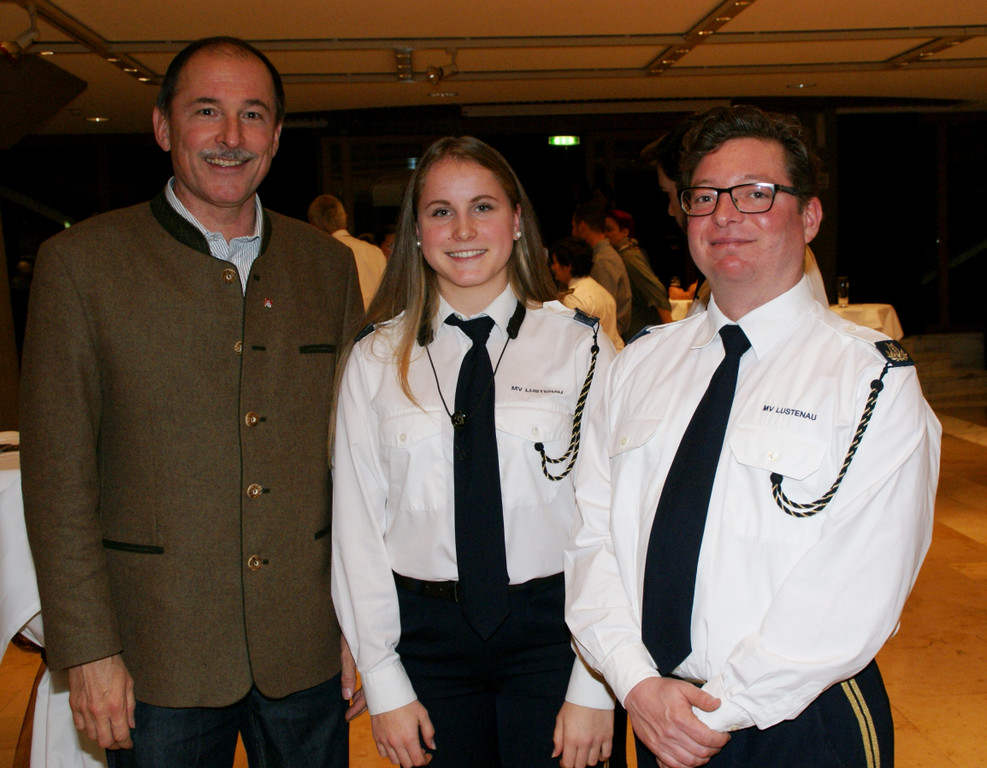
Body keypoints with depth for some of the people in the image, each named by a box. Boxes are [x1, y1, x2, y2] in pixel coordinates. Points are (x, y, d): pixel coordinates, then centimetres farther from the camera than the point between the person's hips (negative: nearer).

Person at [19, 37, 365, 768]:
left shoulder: (329, 264, 4)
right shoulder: (81, 261, -5)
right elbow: (57, 473, -5)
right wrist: (87, 649, -7)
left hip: (308, 650, 3)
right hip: (160, 657, -2)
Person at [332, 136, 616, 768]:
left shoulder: (581, 346, -3)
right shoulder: (375, 360, 1)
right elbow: (358, 524, 0)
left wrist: (594, 687, -8)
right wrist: (384, 684, -2)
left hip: (551, 627, -1)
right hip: (428, 633, 1)